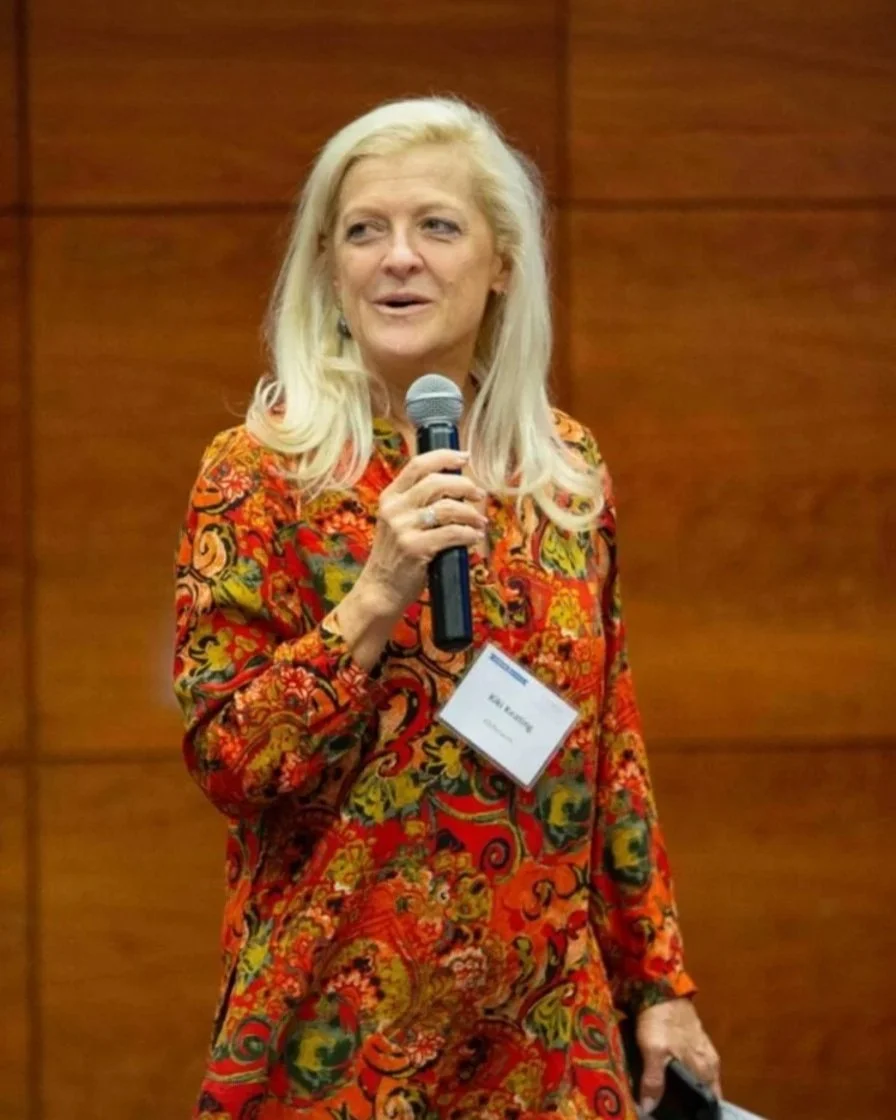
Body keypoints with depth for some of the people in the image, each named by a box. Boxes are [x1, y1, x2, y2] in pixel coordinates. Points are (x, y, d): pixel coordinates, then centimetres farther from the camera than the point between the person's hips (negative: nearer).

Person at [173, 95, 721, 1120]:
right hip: (346, 1029, -4)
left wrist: (660, 983, 9)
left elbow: (609, 742, 11)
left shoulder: (566, 467, 5)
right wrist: (377, 593, -22)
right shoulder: (260, 471, -7)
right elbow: (223, 760, -11)